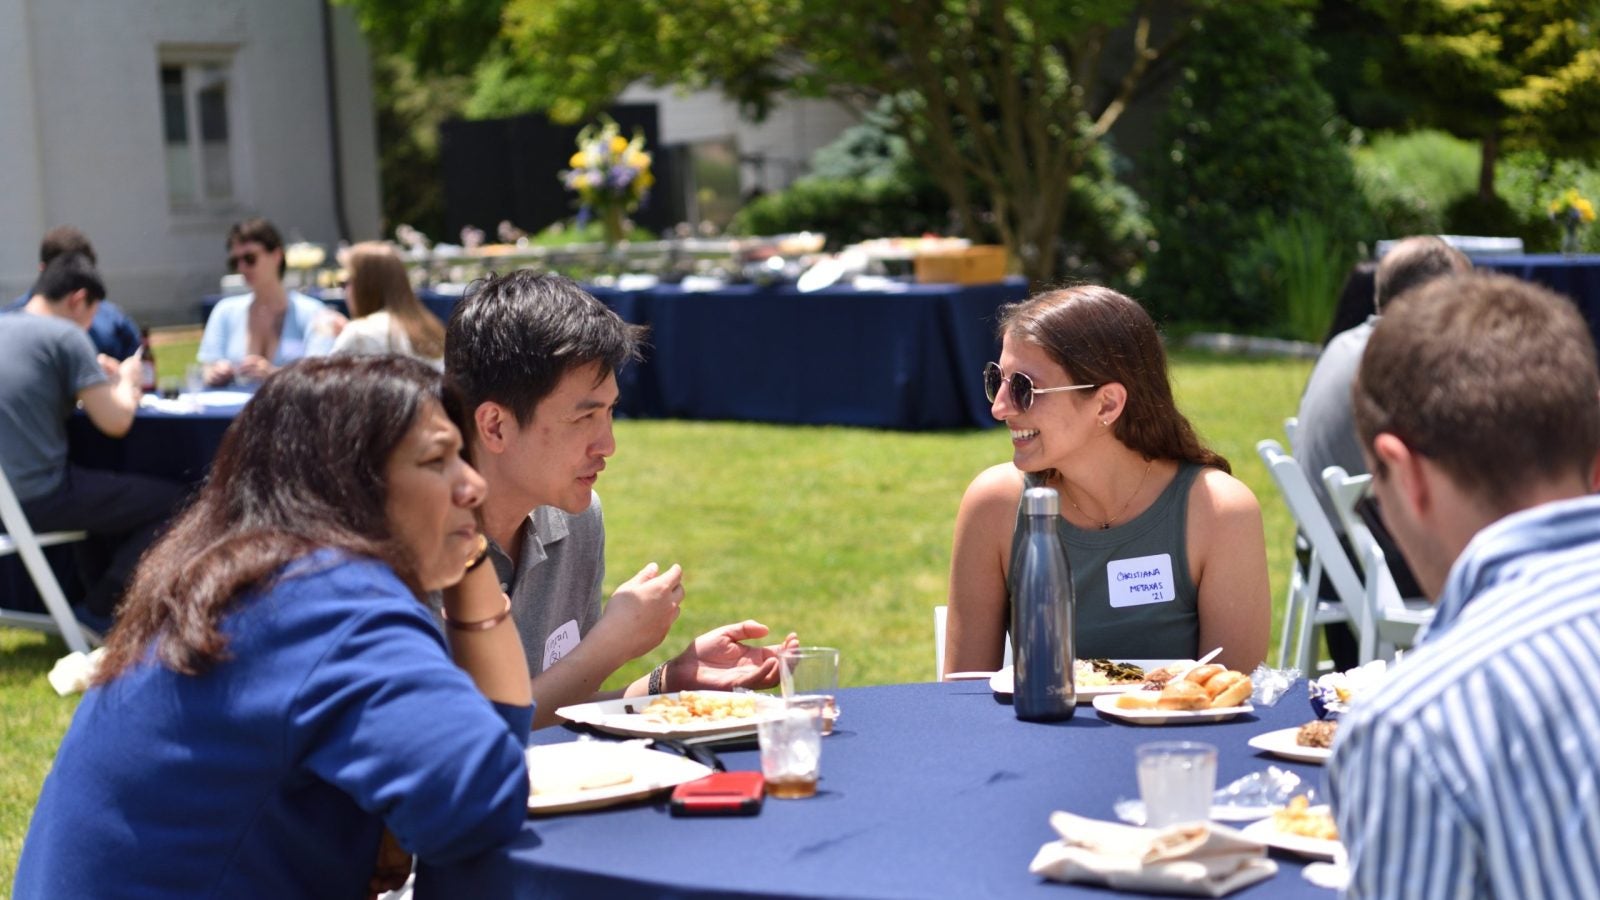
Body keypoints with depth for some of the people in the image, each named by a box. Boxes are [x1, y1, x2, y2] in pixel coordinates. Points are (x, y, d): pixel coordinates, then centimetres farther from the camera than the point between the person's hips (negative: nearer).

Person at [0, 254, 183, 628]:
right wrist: (127, 382, 9)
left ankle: (96, 594, 27)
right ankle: (102, 609, 10)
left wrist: (99, 379, 19)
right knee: (171, 499, 5)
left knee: (111, 489, 32)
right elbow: (116, 422, -12)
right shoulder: (64, 335, -11)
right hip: (38, 500, -8)